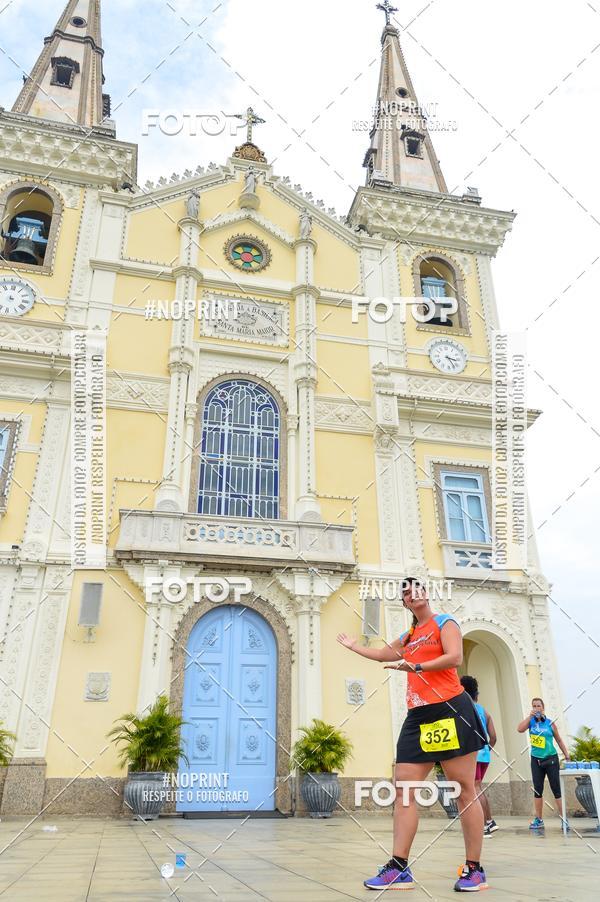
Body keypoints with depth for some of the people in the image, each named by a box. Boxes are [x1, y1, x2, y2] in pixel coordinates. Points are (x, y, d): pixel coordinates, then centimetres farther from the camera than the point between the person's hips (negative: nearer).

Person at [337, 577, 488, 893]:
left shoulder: (444, 622, 1)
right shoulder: (408, 636, 21)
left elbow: (455, 657, -15)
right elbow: (382, 653, 38)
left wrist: (415, 667, -23)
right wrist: (353, 646, 47)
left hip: (450, 711, -7)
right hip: (418, 717, 7)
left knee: (465, 791, -1)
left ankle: (474, 870, 7)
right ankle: (399, 868, 4)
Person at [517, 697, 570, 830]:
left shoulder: (550, 722, -2)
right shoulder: (531, 721, 1)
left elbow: (559, 740, 8)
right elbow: (520, 729, -18)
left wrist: (567, 755, 6)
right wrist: (530, 716, -16)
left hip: (551, 759, -2)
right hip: (536, 760, 2)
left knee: (556, 789, -1)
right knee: (537, 790, 6)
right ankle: (539, 820, 13)